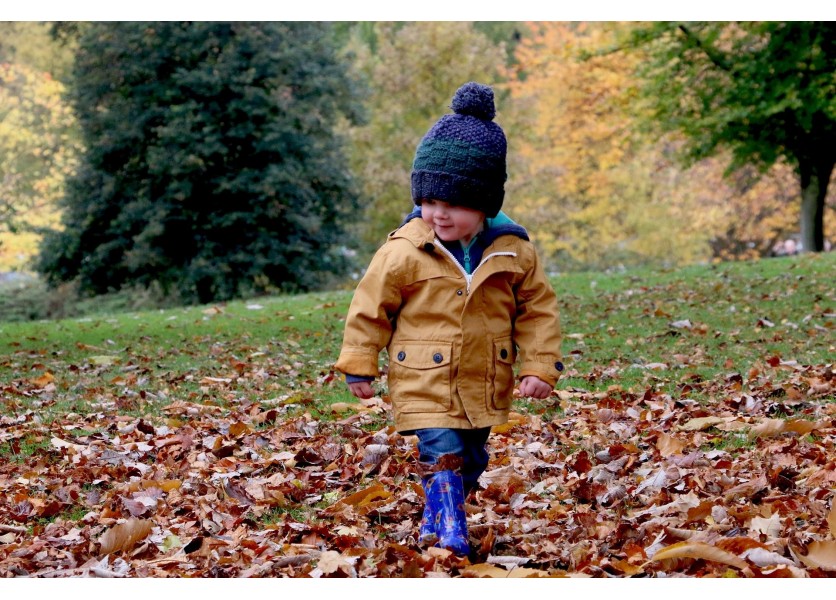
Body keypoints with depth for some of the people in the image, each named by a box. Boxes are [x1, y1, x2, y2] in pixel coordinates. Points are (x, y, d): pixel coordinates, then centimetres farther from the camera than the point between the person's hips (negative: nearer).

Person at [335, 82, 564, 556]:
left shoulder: (514, 250, -6)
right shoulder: (404, 251, -13)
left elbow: (538, 309, 2)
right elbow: (371, 306, -3)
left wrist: (540, 367, -4)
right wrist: (359, 366, 0)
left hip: (485, 386, 4)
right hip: (425, 385, -4)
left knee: (471, 461, 17)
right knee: (443, 457, -15)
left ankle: (435, 523, 37)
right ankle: (448, 534, -6)